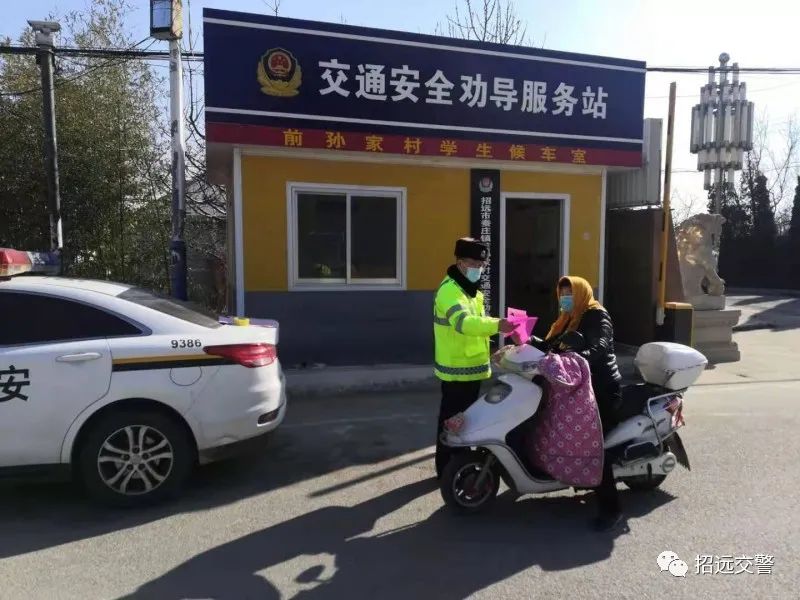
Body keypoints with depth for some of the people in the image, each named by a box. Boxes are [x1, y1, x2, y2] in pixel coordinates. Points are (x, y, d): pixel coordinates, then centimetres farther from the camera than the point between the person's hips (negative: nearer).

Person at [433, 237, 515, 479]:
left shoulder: (470, 289, 15)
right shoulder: (450, 290, -19)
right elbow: (464, 322, -37)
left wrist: (498, 326, 8)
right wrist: (496, 325, -49)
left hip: (471, 367, 10)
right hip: (457, 369, -10)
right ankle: (446, 469, 13)